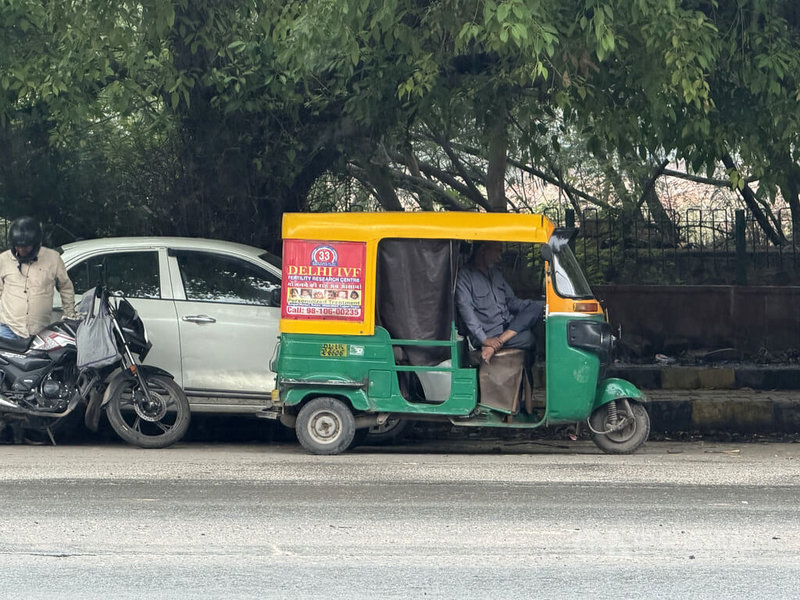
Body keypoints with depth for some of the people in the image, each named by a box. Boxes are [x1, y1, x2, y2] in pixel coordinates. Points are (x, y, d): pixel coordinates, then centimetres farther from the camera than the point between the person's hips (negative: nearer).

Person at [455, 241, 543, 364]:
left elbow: (511, 301, 20)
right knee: (527, 337, -27)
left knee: (537, 307, -15)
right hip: (487, 333, -8)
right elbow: (466, 311, -16)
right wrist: (484, 339, -24)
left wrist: (539, 305, 3)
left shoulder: (495, 273, 20)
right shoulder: (465, 276, -7)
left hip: (508, 326, 8)